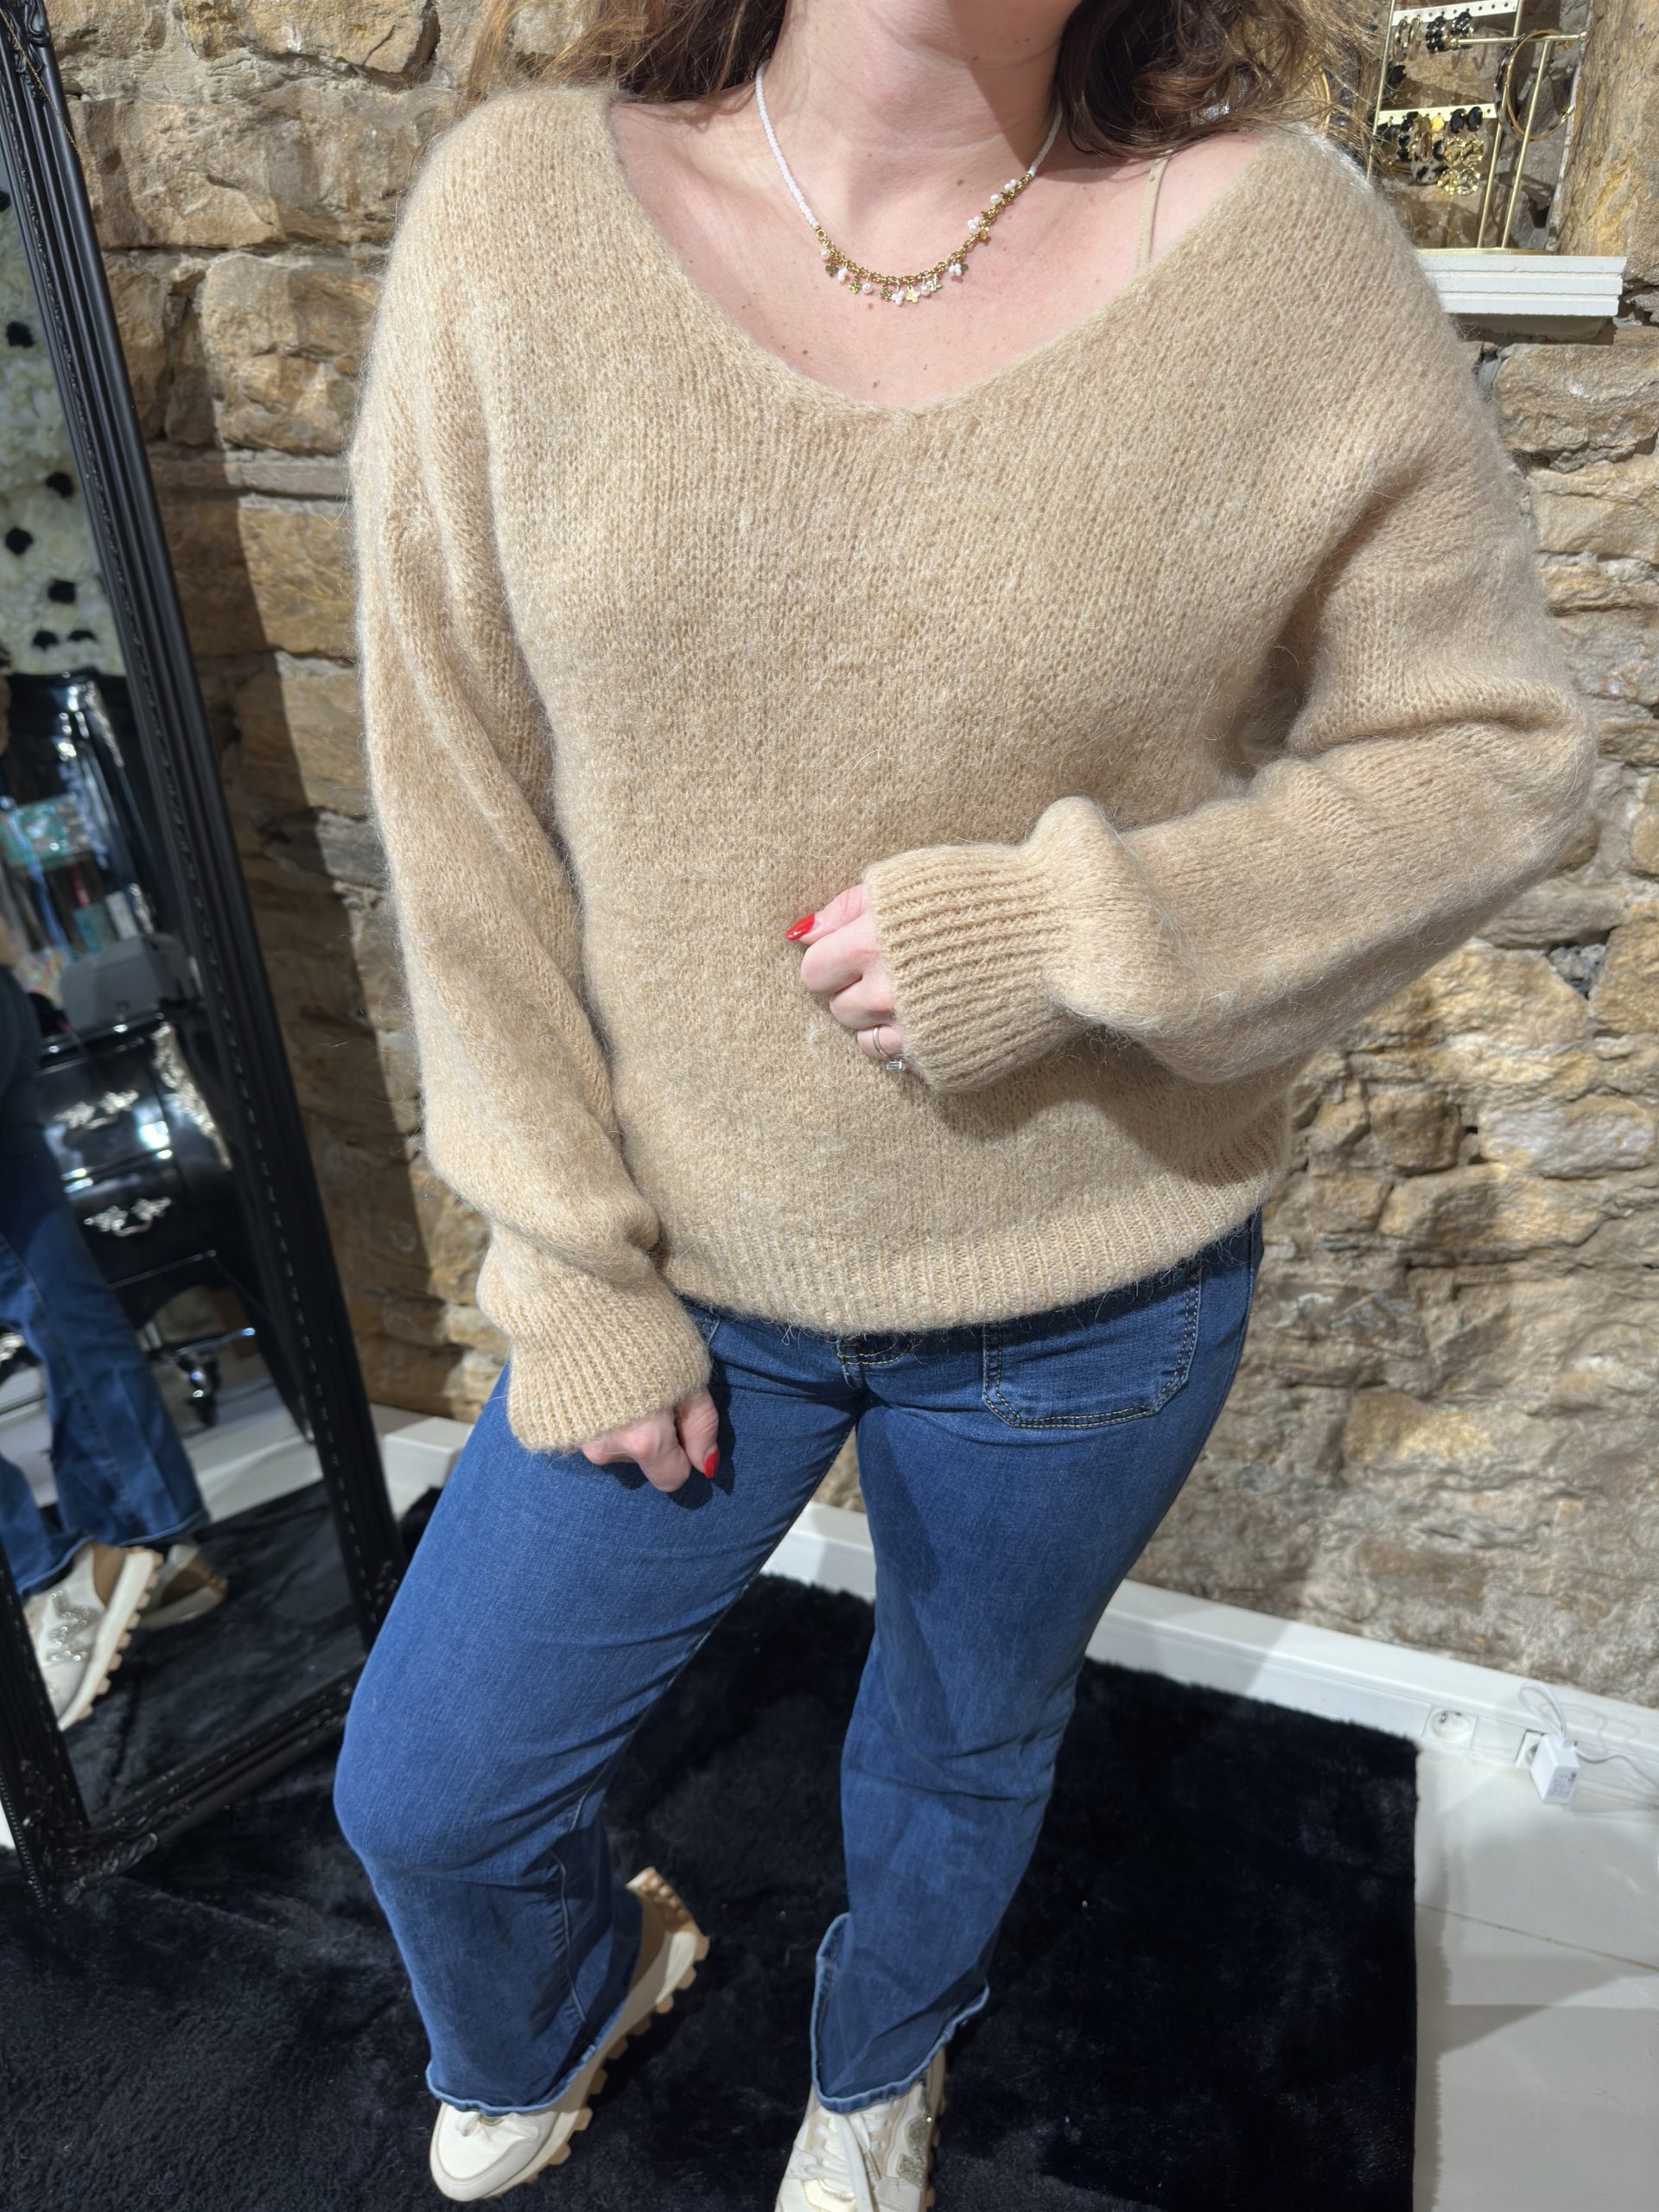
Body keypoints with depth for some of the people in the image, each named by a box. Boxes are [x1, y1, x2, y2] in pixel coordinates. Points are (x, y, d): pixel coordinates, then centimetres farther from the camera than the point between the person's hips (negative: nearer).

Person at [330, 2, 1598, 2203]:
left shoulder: (1281, 246, -12)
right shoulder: (520, 208, -9)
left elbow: (1490, 746, -6)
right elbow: (462, 803, -6)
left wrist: (1073, 930, -23)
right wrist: (569, 1265, -4)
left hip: (1092, 1294, 0)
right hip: (686, 1264, 2)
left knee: (967, 1751, 26)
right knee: (425, 1788, 17)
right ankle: (568, 2001, 59)